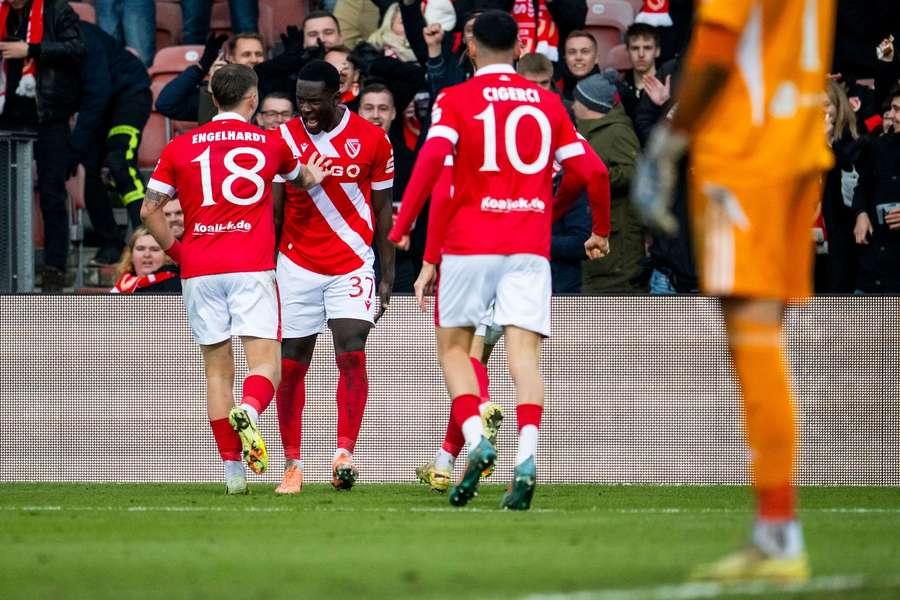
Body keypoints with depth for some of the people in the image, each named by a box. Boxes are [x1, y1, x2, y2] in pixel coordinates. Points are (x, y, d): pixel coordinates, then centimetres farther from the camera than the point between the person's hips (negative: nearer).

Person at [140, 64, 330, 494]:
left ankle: (231, 468, 4)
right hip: (252, 267, -2)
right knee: (266, 364, -5)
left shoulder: (180, 148, 8)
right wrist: (312, 177, 48)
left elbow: (149, 209, 7)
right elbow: (301, 179, 27)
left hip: (199, 270, 2)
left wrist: (175, 250, 17)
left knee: (217, 370, 8)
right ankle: (248, 411, -38)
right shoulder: (271, 144, 7)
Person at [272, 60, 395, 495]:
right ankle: (292, 464, 8)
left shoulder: (371, 139, -2)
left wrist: (387, 275, 3)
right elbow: (274, 212, 5)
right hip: (298, 264, 1)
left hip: (352, 266, -1)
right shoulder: (284, 138, -1)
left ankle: (344, 453, -19)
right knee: (291, 364, 1)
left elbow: (383, 211, 4)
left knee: (352, 354, -16)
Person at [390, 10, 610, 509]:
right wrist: (600, 232, 24)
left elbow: (432, 159, -15)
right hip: (530, 247, 2)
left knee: (453, 347, 13)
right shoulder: (548, 103, 11)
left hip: (468, 244, -2)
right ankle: (525, 460, -24)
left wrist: (401, 224, -11)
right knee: (524, 355, -4)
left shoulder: (455, 100, 1)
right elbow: (590, 171, 9)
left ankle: (475, 441, -9)